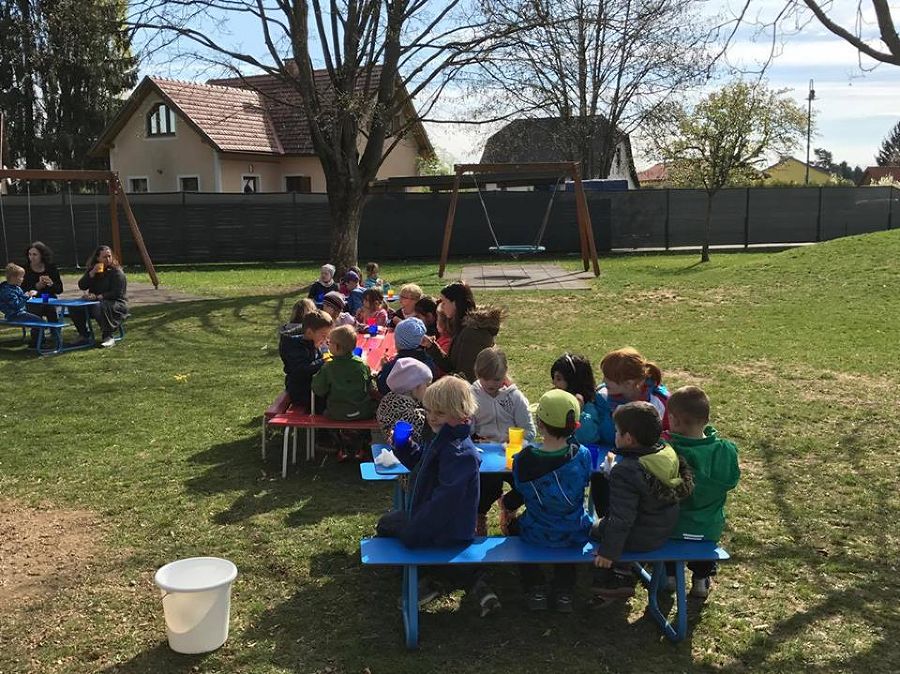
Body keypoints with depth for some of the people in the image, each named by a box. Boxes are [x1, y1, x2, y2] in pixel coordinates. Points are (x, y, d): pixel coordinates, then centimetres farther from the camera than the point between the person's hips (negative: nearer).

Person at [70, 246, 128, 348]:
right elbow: (81, 286, 2)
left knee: (99, 307, -38)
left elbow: (117, 293, -16)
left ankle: (108, 338, -27)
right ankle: (84, 336, -2)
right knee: (74, 307, -13)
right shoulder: (91, 269, 11)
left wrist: (98, 297, -23)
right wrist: (92, 273, -12)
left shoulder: (117, 272, -9)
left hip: (116, 304, -7)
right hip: (94, 302, 7)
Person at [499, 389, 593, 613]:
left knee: (513, 525, 32)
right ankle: (564, 591, 27)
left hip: (538, 536, -2)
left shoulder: (524, 460, -22)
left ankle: (536, 589, 24)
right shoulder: (582, 455, -17)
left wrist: (506, 506, 17)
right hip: (576, 536, 2)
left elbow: (519, 495, -5)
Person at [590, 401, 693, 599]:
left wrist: (608, 552, -16)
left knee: (595, 529, 16)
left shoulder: (625, 472, -31)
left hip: (640, 539, -7)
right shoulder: (669, 453, -9)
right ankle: (622, 575, 29)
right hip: (666, 530, 8)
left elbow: (621, 519, -27)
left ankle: (615, 579, 24)